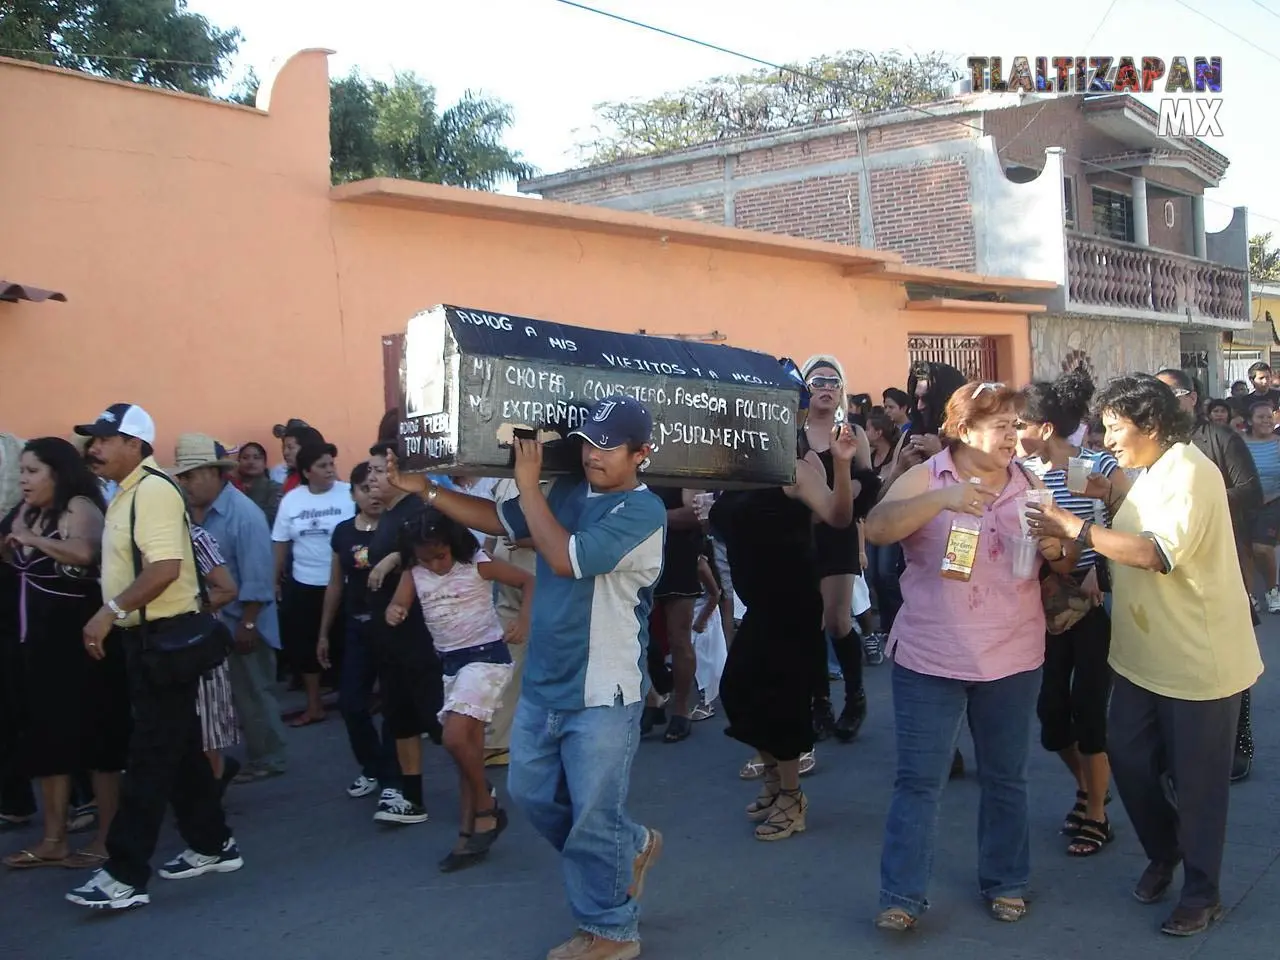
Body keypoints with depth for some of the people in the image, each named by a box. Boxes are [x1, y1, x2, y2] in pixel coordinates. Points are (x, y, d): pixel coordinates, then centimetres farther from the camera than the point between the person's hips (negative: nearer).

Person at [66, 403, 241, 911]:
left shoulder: (152, 489, -17)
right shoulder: (130, 492, 15)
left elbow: (166, 567, -27)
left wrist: (110, 612, -24)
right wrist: (114, 617, 15)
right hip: (147, 635, 10)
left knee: (150, 755, -5)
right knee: (178, 749, 15)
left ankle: (126, 875, -1)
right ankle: (213, 846, 25)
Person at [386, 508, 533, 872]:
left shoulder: (477, 564, -13)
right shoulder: (414, 572, 0)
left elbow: (529, 581, -9)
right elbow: (398, 604, -9)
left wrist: (523, 621, -24)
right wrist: (393, 613, -33)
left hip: (486, 655, -6)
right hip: (450, 662, 6)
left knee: (456, 739, -19)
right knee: (468, 748, 10)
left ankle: (487, 808, 2)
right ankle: (469, 834, 16)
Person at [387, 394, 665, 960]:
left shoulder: (642, 511, -18)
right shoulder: (567, 492, 6)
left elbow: (564, 558, -28)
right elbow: (496, 520, 13)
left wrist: (528, 484, -19)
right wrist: (426, 490, 2)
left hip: (602, 695, -8)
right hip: (542, 683, 8)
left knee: (592, 818, 3)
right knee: (531, 792, 20)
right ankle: (630, 847, 39)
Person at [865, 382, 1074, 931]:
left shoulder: (1029, 485, 6)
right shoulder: (926, 479, -5)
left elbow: (1066, 563, 11)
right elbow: (876, 529, -21)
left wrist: (1055, 550, -13)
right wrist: (941, 500, -31)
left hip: (1012, 658, 3)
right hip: (929, 656, -3)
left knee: (1005, 778, 15)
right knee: (919, 780, 0)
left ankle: (1005, 882, 31)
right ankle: (902, 895, 9)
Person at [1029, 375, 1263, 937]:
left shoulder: (1190, 472, -19)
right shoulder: (1154, 473, 11)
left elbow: (1161, 554, -30)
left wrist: (1077, 529, -31)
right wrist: (1112, 499, 5)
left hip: (1199, 658, -9)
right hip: (1146, 654, 9)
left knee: (1197, 780, 5)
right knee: (1127, 755, 13)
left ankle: (1202, 894, 21)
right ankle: (1163, 852, 36)